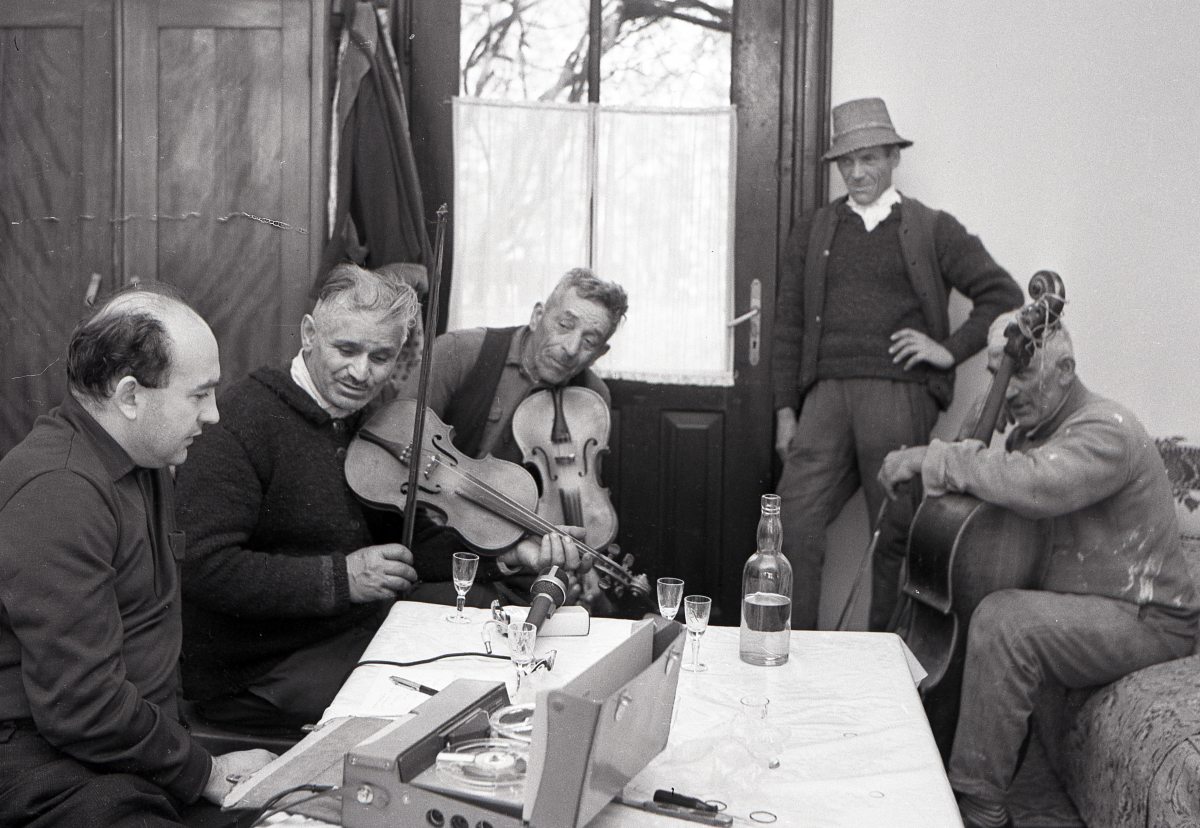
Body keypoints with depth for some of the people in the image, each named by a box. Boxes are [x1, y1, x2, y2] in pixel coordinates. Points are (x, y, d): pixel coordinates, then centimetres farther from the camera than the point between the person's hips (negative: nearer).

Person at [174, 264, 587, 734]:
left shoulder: (369, 424, 10)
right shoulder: (241, 420, -18)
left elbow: (402, 541, 14)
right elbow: (202, 567, -26)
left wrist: (507, 555, 0)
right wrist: (339, 578, -29)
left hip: (357, 625, 9)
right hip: (255, 674, -9)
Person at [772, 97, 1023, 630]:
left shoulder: (932, 230, 12)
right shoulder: (812, 233, 18)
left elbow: (1003, 295, 11)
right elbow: (789, 327, 14)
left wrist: (951, 349, 0)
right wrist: (786, 411, 7)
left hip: (900, 393, -2)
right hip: (827, 394, 2)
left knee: (896, 534, -1)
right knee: (794, 521, -10)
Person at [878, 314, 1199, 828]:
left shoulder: (1105, 433, -20)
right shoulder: (1033, 433, 10)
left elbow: (1032, 486, -40)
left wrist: (935, 458, -32)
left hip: (1145, 622, -10)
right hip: (1071, 609, 10)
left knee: (1002, 619, -33)